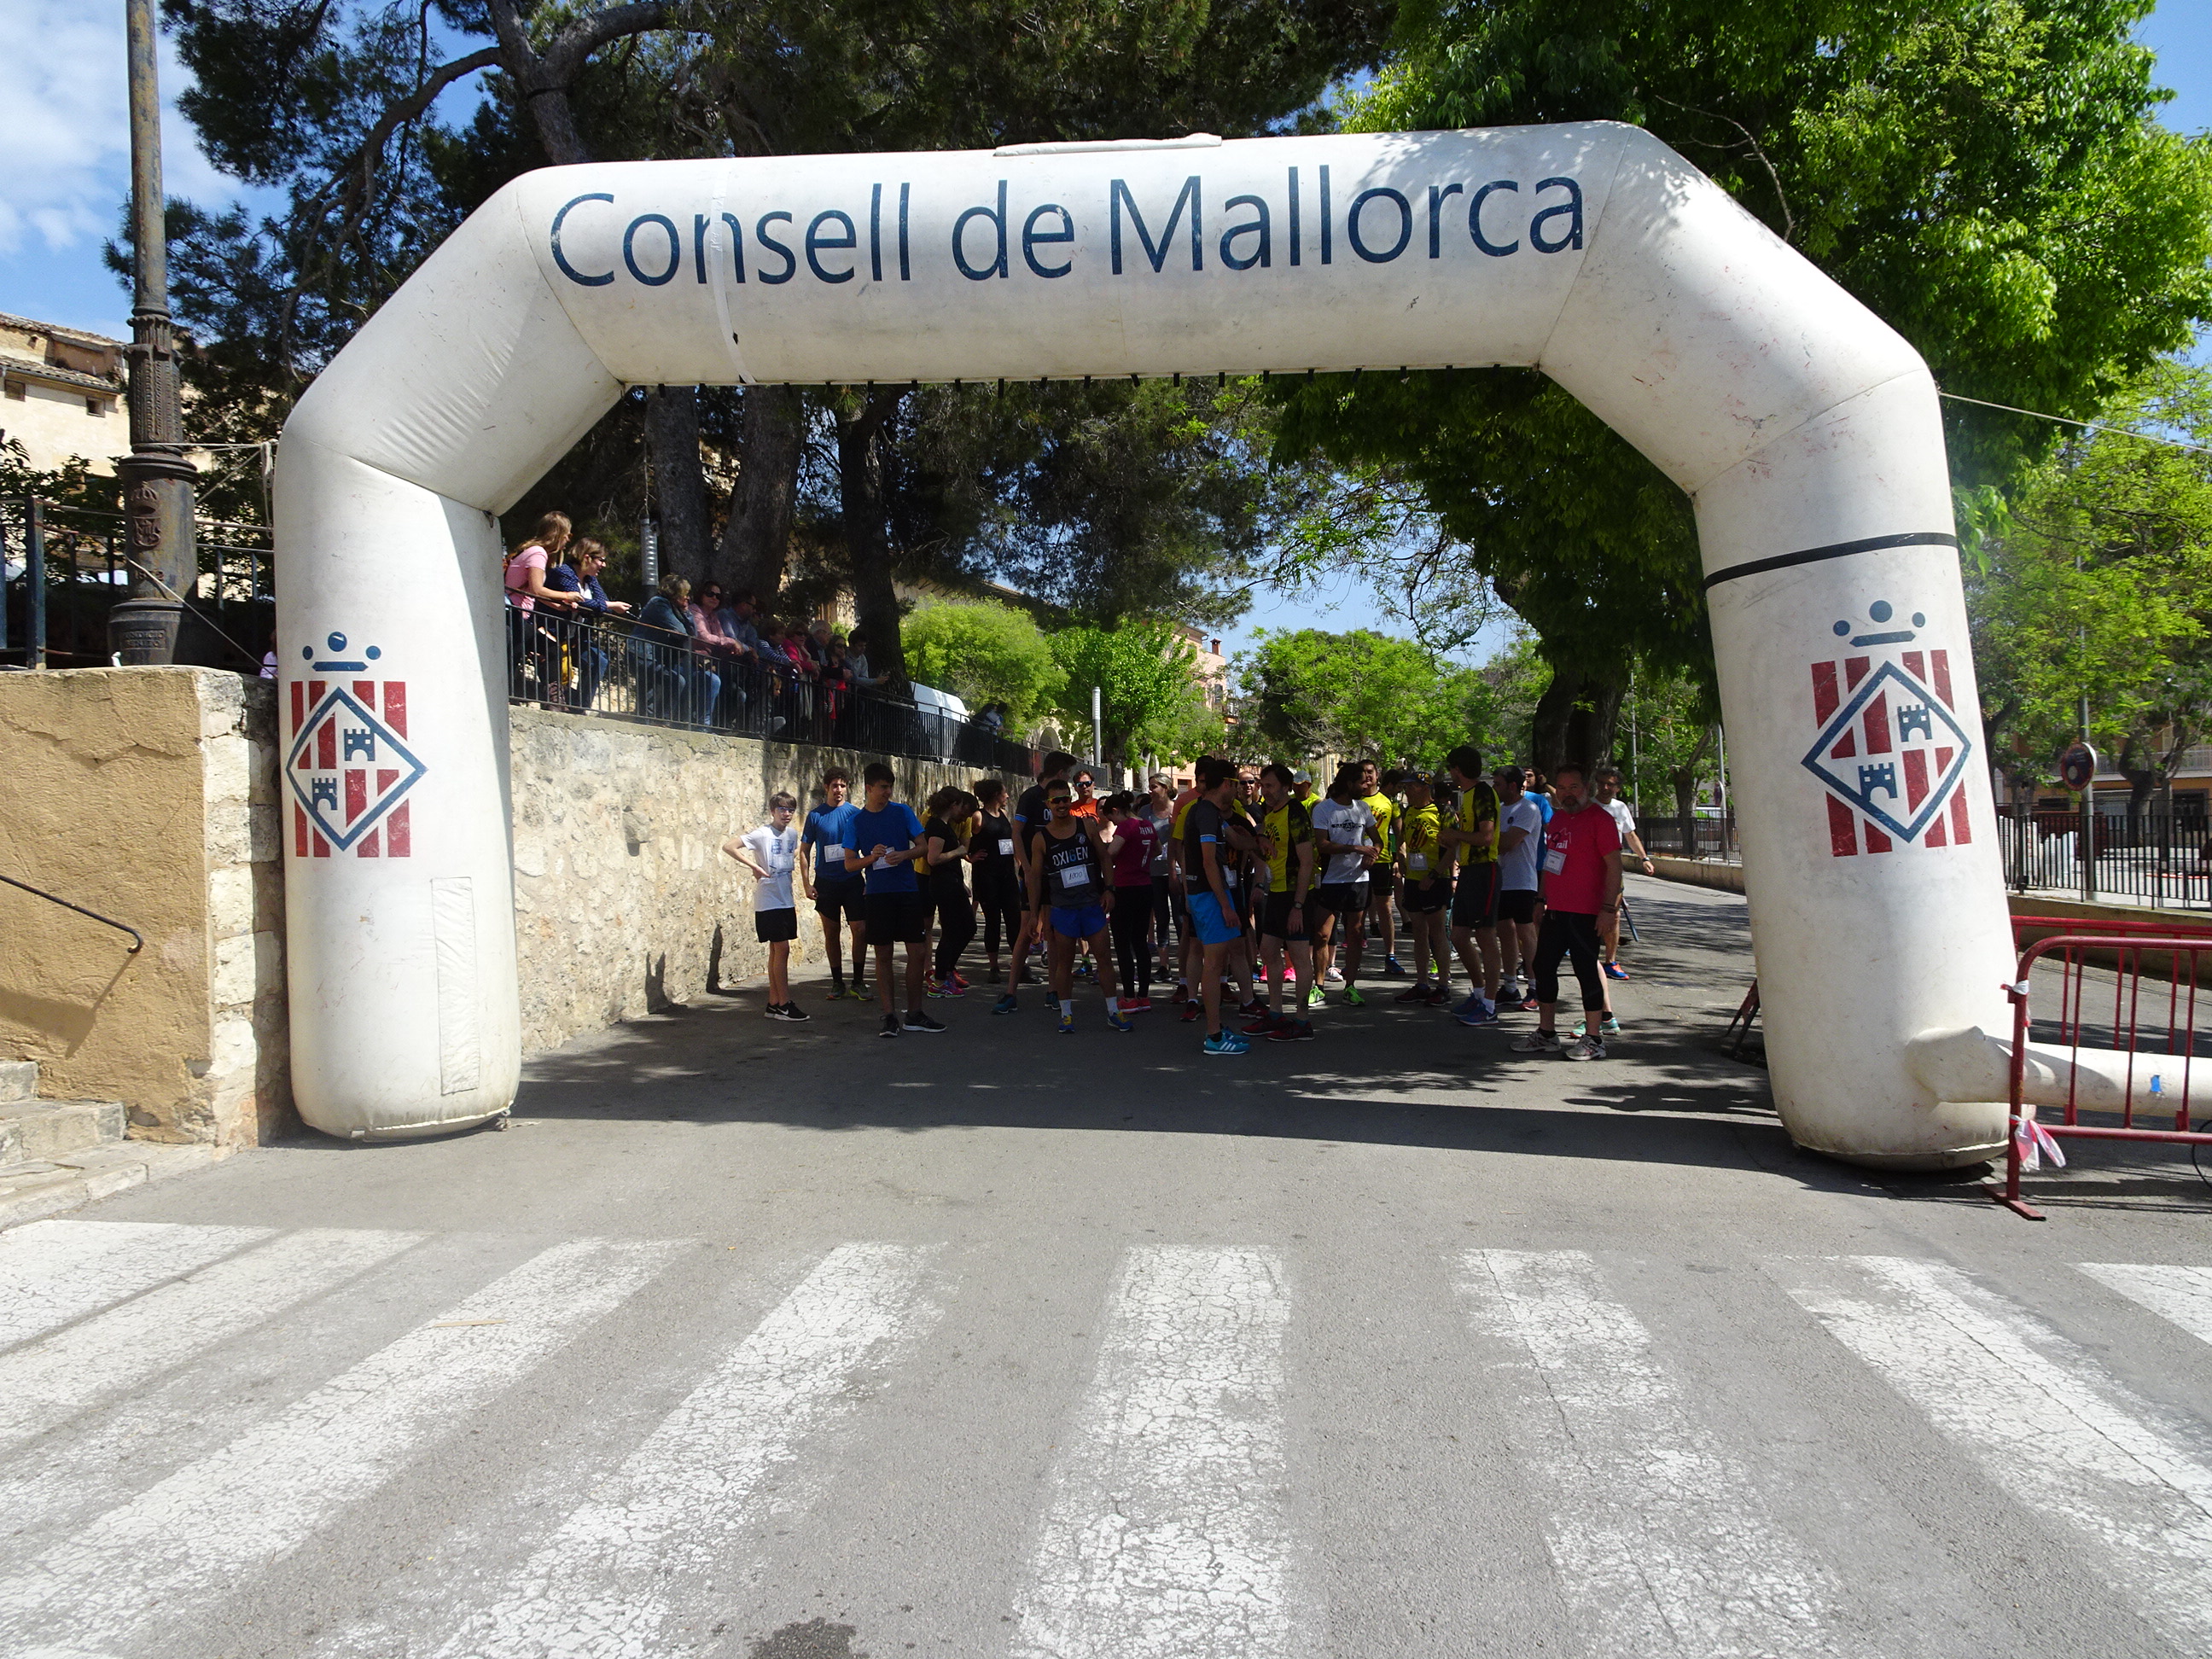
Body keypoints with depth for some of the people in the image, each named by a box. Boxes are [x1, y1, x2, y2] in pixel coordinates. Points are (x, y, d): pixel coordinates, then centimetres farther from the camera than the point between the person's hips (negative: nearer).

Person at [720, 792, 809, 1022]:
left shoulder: (792, 834, 8)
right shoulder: (762, 834, -12)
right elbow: (728, 846, -19)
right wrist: (753, 866, -19)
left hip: (786, 900, 7)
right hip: (768, 901, -7)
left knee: (777, 951, 9)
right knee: (782, 949, -8)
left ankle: (774, 1003, 15)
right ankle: (784, 1004, -3)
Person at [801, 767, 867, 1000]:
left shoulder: (855, 813, 1)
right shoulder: (815, 815, 1)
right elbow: (804, 851, 5)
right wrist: (807, 884, -2)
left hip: (852, 880, 0)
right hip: (826, 882, 0)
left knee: (861, 930, -7)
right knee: (831, 933, 7)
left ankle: (858, 982, 5)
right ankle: (837, 983, 17)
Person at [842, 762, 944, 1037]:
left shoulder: (902, 811, 4)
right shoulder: (856, 821, 3)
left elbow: (922, 846, 5)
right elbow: (849, 863, 5)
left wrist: (904, 855, -15)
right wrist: (872, 857, -15)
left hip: (908, 891, 1)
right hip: (877, 894, -1)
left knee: (918, 953, 1)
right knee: (883, 955, 2)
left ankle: (914, 1013, 13)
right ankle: (889, 1016, 9)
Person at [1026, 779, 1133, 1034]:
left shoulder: (1087, 826, 1)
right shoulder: (1041, 838, -2)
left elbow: (1104, 858, 8)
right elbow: (1035, 876, 3)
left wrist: (1108, 889, -1)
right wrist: (1034, 914, 1)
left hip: (1093, 904, 1)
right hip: (1063, 908, -1)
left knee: (1103, 957, 2)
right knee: (1064, 962, 5)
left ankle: (1113, 1012, 10)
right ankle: (1066, 1014, 16)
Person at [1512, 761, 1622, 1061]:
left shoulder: (1600, 819, -9)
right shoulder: (1558, 817, 15)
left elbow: (1614, 866, -13)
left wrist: (1607, 908, -18)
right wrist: (1542, 901, 20)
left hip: (1584, 913, -8)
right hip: (1555, 910, 8)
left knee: (1586, 971, -3)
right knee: (1543, 967, 11)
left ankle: (1593, 1039, 6)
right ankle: (1546, 1035, 22)